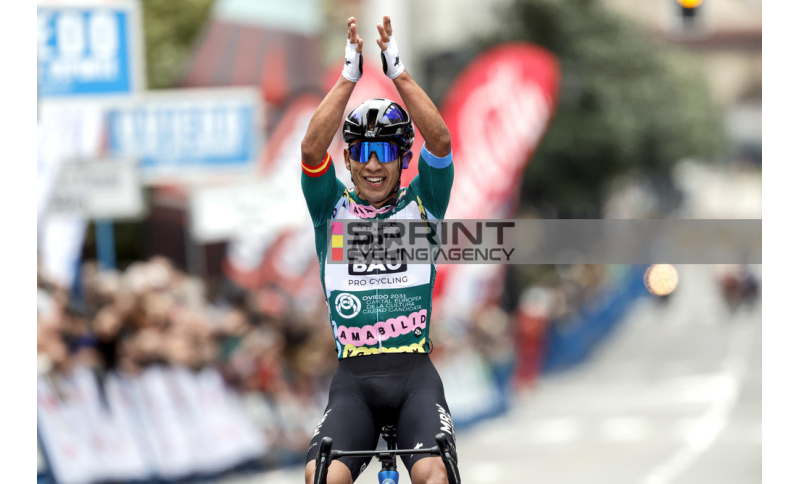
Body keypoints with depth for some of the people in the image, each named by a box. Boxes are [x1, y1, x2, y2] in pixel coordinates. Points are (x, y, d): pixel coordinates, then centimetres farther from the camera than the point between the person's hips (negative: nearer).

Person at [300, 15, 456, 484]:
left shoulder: (421, 205, 9)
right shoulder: (333, 209, 9)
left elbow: (440, 142, -9)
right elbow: (313, 149, -9)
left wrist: (399, 72, -15)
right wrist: (349, 77, -16)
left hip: (415, 374, 0)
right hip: (354, 378, 0)